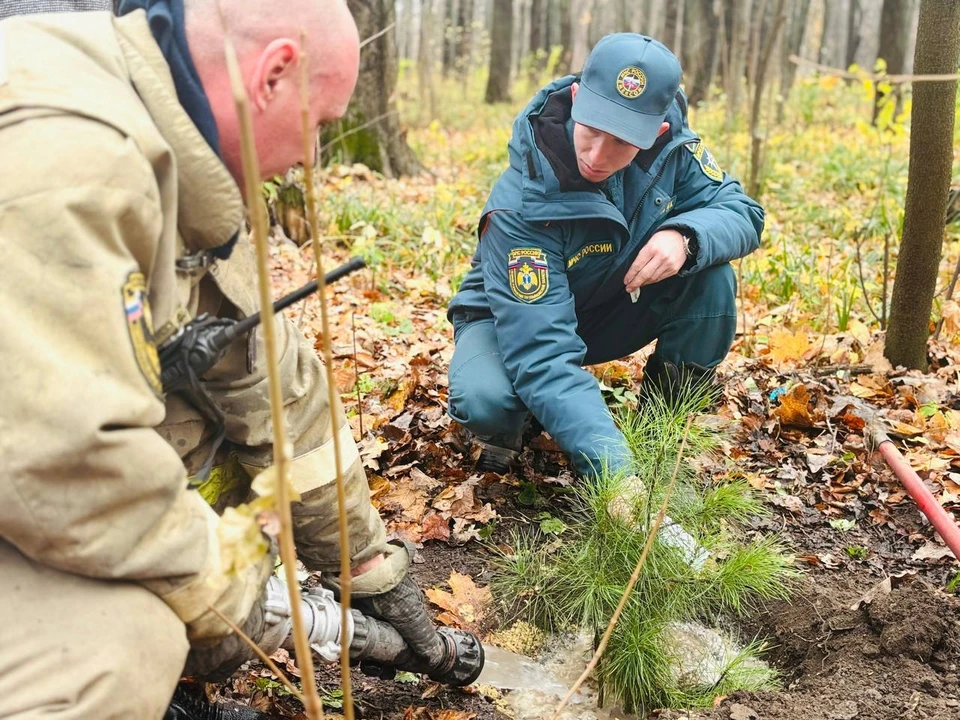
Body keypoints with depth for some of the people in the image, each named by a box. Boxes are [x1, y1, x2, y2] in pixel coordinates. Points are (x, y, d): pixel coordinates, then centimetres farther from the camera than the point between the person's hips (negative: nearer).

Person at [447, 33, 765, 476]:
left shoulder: (670, 142, -21)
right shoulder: (522, 204, -35)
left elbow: (740, 211, -14)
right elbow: (541, 354, -40)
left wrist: (684, 236, -39)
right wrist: (614, 465, -51)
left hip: (614, 311, 5)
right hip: (515, 320, -4)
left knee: (711, 274, -22)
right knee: (485, 402, -36)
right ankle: (506, 431, 2)